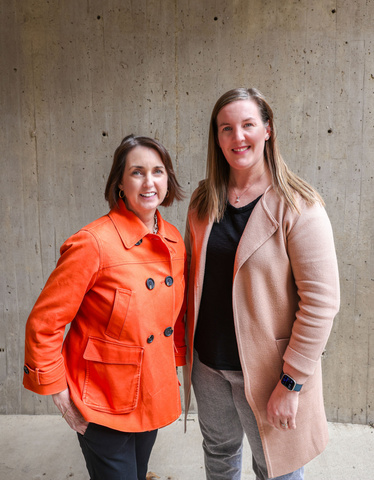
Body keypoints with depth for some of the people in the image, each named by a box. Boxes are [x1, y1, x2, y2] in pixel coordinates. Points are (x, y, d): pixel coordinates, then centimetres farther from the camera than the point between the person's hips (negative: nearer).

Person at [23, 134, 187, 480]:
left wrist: (177, 362, 10)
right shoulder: (93, 243, -23)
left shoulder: (174, 240, -3)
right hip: (103, 404, -6)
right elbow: (43, 323, -16)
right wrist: (56, 390, -12)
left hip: (154, 396, 6)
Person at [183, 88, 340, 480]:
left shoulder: (298, 207, -17)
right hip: (208, 362, 5)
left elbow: (321, 300, -18)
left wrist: (291, 383, -17)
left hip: (265, 369, -4)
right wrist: (187, 343, 7)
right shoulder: (204, 201, 0)